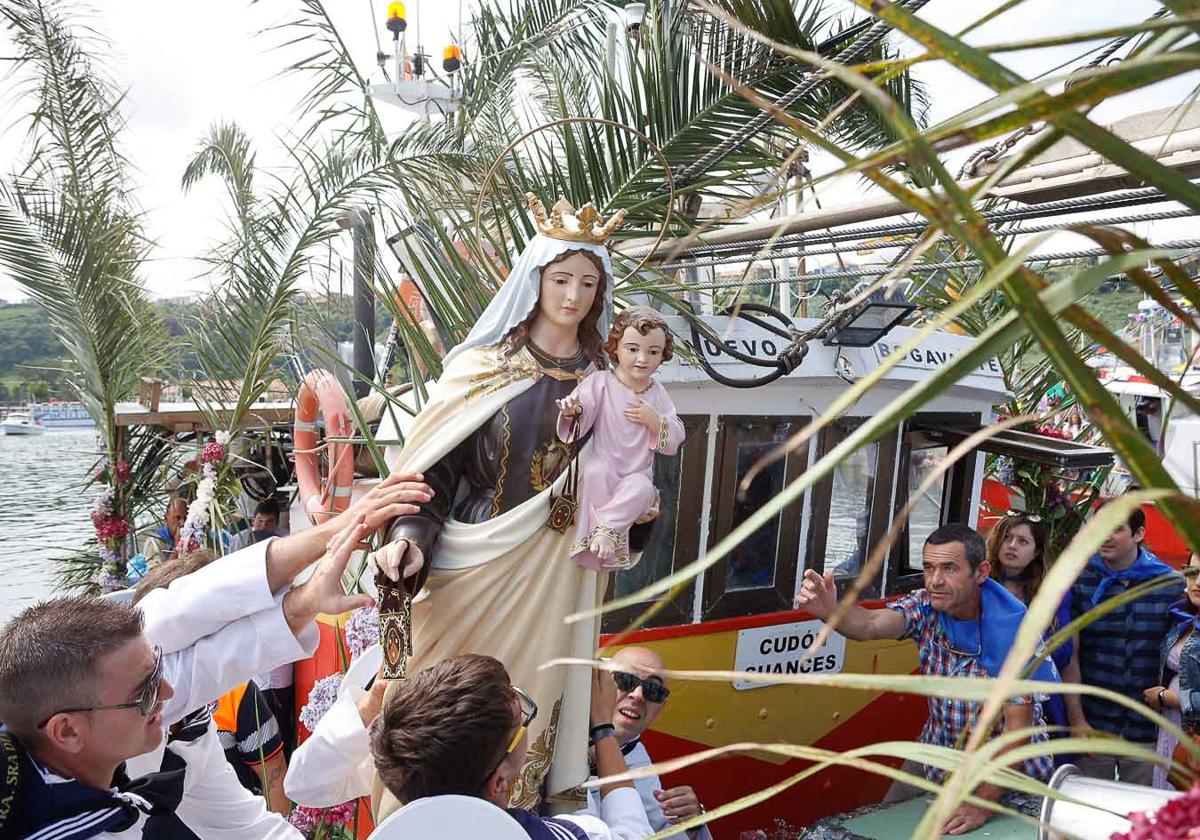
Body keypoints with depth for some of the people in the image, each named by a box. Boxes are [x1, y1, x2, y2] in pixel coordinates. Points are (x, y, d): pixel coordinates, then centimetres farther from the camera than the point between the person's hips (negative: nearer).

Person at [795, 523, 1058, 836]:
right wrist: (831, 611, -57)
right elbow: (872, 625, -34)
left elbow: (1017, 726, -25)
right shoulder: (926, 605, -15)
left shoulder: (1013, 627, -26)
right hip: (938, 751, 4)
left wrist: (984, 802, -31)